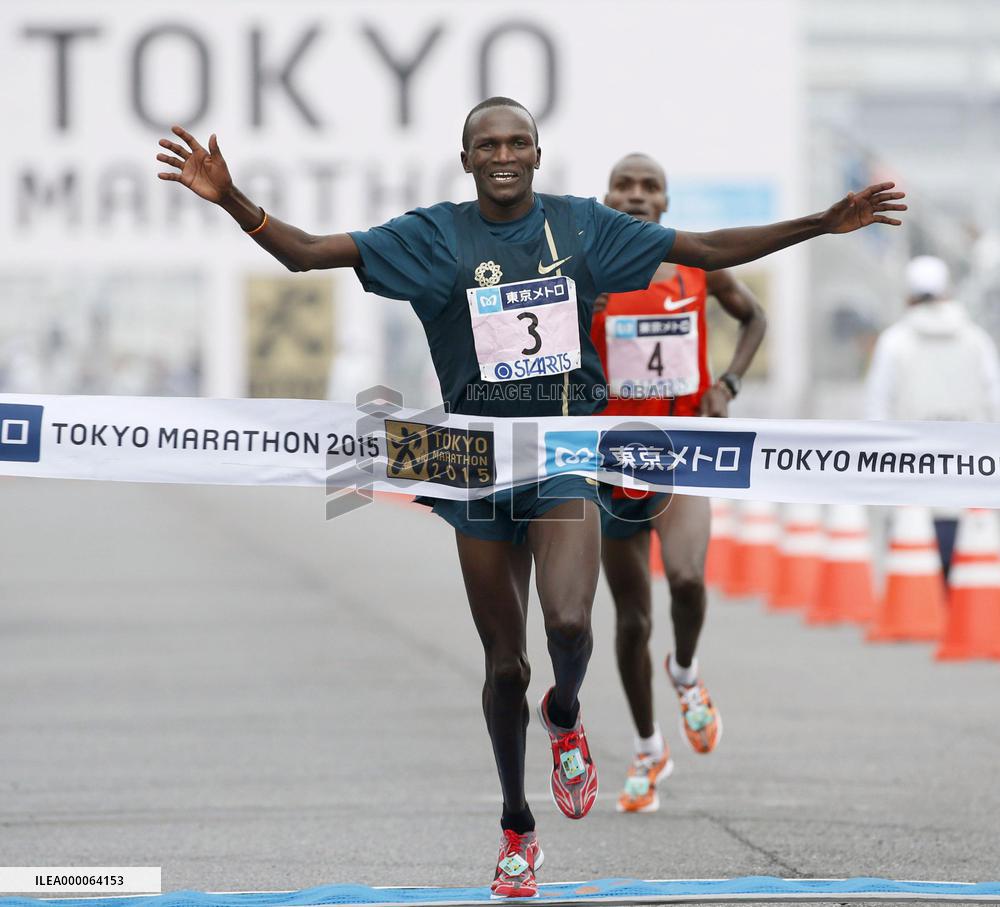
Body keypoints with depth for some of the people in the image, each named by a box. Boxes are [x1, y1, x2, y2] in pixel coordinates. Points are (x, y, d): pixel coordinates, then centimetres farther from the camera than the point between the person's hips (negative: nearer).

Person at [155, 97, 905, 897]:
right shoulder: (435, 237, 0)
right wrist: (230, 200, -20)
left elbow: (709, 251, 10)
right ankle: (517, 828, 26)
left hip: (567, 449, 0)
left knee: (568, 623, -24)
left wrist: (825, 223, 5)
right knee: (505, 665, 6)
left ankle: (565, 716, 12)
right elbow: (307, 253, -6)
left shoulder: (582, 226, 4)